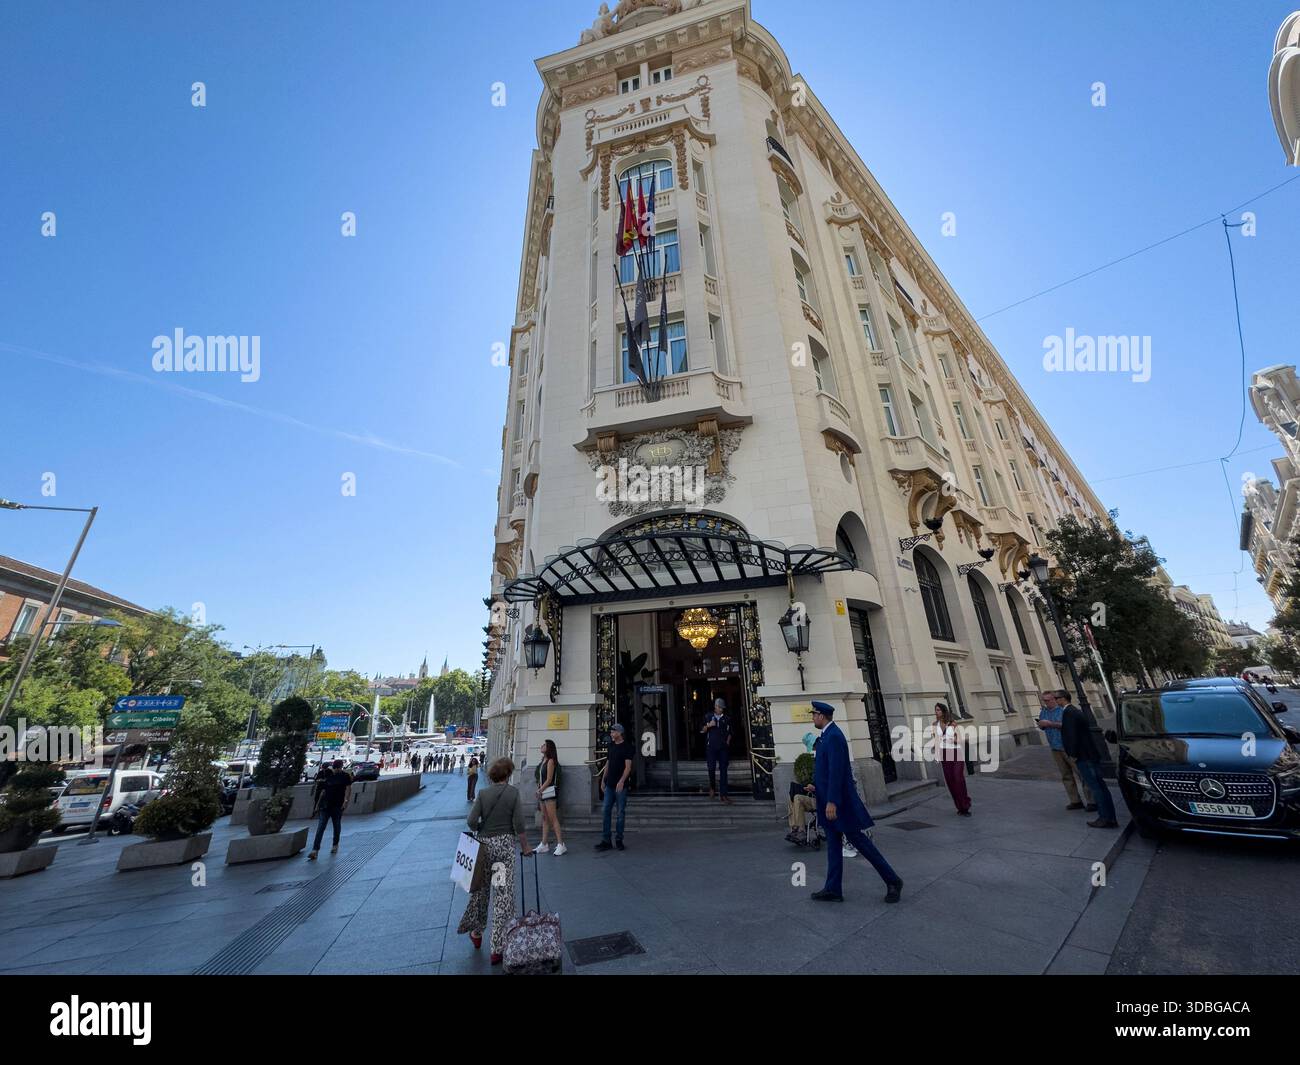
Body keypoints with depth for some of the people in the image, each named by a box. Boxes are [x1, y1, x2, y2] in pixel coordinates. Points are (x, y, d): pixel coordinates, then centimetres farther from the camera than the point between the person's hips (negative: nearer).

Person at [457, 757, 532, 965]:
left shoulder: (483, 793, -3)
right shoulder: (513, 792, -10)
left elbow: (471, 821, -7)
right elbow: (519, 825, -12)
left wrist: (482, 832, 14)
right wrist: (525, 847, 1)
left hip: (484, 845, 3)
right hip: (505, 844, -3)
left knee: (480, 890, 23)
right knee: (503, 896, 7)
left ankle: (476, 933, 41)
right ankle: (497, 948, 12)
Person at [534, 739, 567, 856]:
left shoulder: (550, 761, -11)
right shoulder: (543, 761, 14)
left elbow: (549, 780, -14)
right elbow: (540, 779, 15)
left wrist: (540, 790, -9)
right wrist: (539, 790, 4)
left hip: (549, 791, -9)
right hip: (542, 792, 9)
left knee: (553, 818, -8)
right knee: (544, 818, 12)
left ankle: (561, 844, -6)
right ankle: (544, 844, 19)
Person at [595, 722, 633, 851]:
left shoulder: (626, 747, -8)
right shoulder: (611, 746, 11)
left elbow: (628, 766, -14)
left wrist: (621, 781, -23)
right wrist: (603, 780, 13)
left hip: (620, 785, -6)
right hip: (609, 785, 6)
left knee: (621, 813, 3)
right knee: (605, 811, 4)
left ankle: (619, 840, 15)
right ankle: (606, 841, 11)